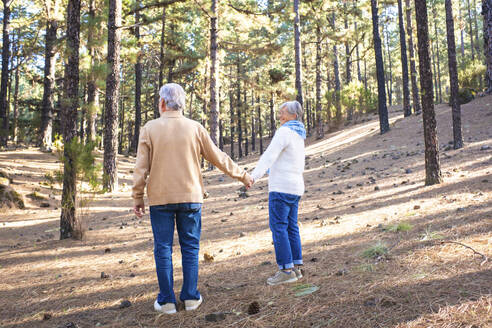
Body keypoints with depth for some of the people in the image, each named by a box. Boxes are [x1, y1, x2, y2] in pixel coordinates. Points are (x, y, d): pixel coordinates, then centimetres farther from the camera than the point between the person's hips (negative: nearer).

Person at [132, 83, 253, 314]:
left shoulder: (150, 128, -3)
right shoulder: (194, 128, -1)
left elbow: (141, 168, -3)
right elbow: (218, 158, 4)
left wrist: (137, 198, 5)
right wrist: (242, 175, 16)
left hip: (160, 199, -1)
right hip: (190, 197, 1)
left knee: (163, 249, 7)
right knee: (190, 247, 10)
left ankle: (166, 300, 13)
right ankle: (190, 297, 15)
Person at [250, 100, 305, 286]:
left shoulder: (285, 132, -11)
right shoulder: (298, 135, 18)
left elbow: (270, 155, -24)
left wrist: (253, 176, -31)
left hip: (282, 187, -10)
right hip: (295, 187, 10)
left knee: (278, 227, -7)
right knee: (291, 227, 11)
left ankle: (286, 270, -6)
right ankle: (296, 268, 14)